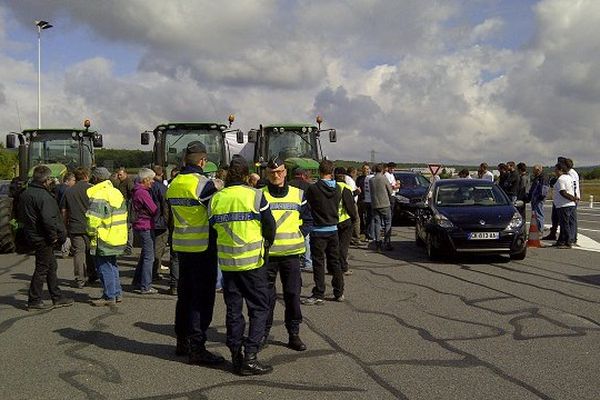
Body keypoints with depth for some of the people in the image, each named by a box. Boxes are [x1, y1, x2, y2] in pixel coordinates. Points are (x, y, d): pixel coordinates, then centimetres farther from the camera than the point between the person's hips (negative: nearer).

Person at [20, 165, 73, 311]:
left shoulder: (25, 194, 9)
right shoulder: (44, 196, -21)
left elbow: (21, 216, 19)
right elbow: (48, 219, -29)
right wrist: (53, 236, -16)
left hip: (32, 235, 10)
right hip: (43, 239, -10)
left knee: (51, 266, 17)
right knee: (42, 269, 0)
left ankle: (57, 297, 25)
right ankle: (34, 301, 7)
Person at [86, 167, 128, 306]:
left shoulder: (98, 195, -16)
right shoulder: (117, 192, 12)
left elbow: (93, 218, -22)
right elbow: (123, 214, 16)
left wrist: (91, 233, -6)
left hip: (104, 239, -9)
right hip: (118, 237, 9)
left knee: (104, 268, -1)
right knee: (112, 266, 18)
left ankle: (109, 296, 2)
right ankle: (117, 293, 23)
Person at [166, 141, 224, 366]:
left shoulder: (173, 184, 8)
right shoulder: (204, 184, -15)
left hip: (181, 246, 8)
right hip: (203, 248, -7)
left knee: (184, 294, 17)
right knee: (202, 298, -3)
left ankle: (182, 341, 27)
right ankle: (197, 347, -2)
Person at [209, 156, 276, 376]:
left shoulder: (216, 199, 2)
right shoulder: (255, 195, -8)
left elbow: (212, 228, 8)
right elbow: (270, 227, -4)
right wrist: (266, 244, 15)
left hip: (227, 262, 4)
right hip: (252, 261, -4)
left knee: (233, 310, 13)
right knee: (259, 308, 5)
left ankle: (236, 355, 16)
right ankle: (250, 356, -3)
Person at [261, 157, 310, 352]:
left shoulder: (298, 194, 7)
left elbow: (306, 218, 16)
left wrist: (299, 236, 5)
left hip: (291, 252, 2)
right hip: (267, 253, -1)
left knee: (293, 294, 4)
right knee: (267, 295, 5)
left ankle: (294, 334, 15)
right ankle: (264, 332, 19)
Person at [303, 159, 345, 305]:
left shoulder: (313, 189, -15)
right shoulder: (337, 189, -1)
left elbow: (307, 204, -2)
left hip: (318, 231, -5)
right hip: (333, 229, 5)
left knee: (318, 263, 1)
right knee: (334, 262, 14)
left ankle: (319, 295, 3)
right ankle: (339, 293, 21)